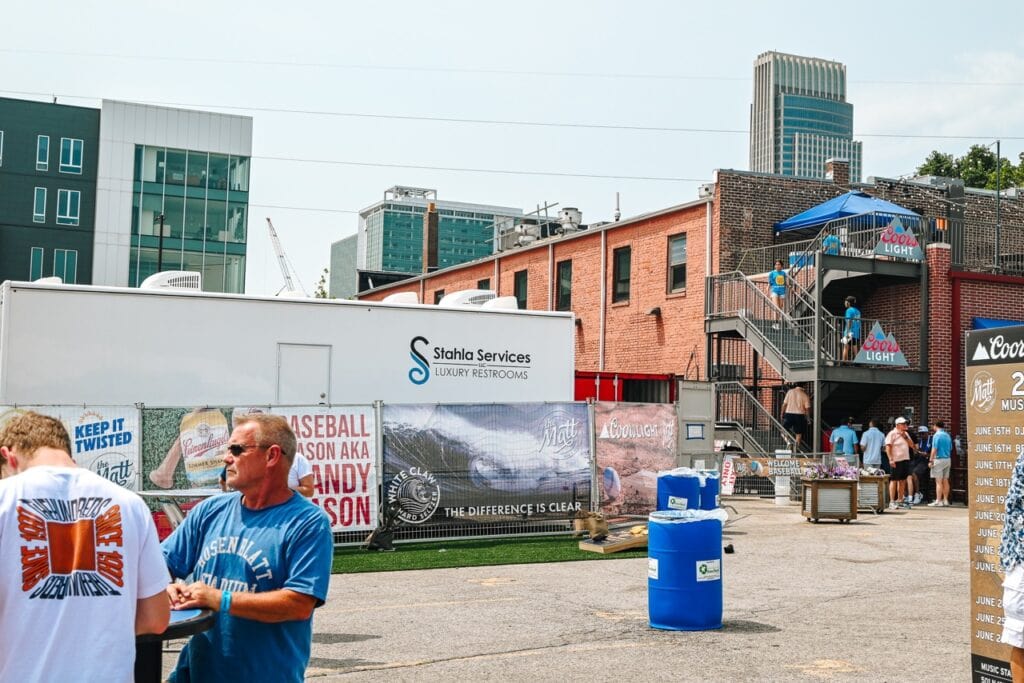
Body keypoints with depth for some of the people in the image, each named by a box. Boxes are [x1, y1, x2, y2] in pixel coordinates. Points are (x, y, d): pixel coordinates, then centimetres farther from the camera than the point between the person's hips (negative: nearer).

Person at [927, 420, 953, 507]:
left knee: (938, 481, -5)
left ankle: (938, 501, -5)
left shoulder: (937, 435, -11)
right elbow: (950, 448, 16)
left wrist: (930, 460, -12)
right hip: (948, 459, 7)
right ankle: (945, 500, 13)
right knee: (945, 481, 10)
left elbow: (934, 449, -15)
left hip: (939, 459, -7)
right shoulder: (947, 435, 11)